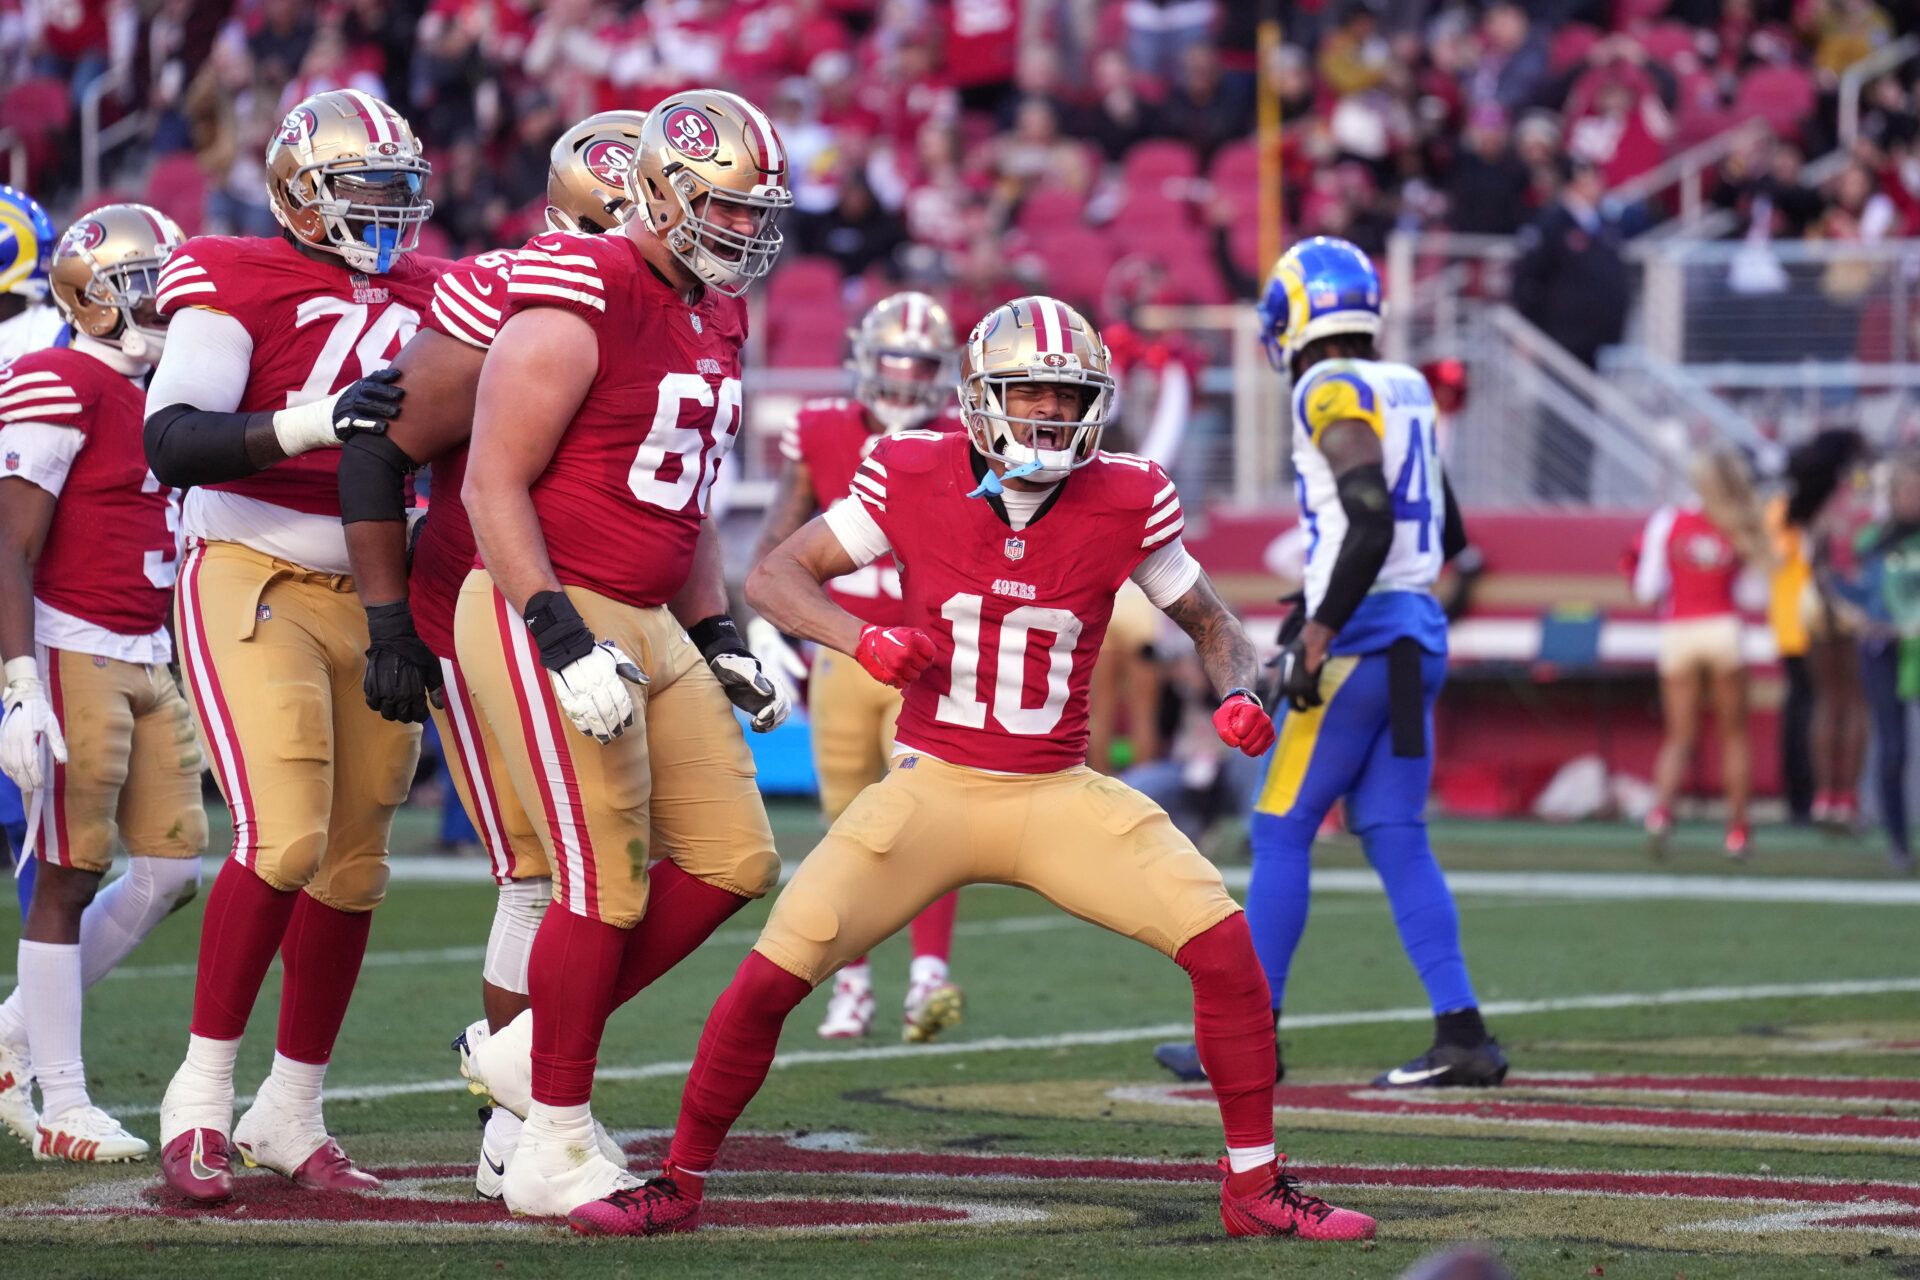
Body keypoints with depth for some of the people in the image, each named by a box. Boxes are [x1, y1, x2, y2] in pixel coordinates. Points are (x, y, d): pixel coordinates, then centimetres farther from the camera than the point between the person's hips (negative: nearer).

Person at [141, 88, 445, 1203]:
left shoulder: (423, 297, 12)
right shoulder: (238, 284, -7)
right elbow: (172, 441, -19)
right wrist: (313, 421, -31)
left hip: (370, 598, 6)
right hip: (253, 586, -6)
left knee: (353, 862, 7)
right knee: (285, 838, -19)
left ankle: (291, 1113, 19)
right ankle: (202, 1098, -7)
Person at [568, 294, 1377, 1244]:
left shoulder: (1125, 500, -5)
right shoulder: (914, 478, -8)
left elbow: (1210, 624, 10)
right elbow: (774, 576, -1)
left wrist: (1237, 693, -12)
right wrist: (863, 639, -19)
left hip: (1058, 797, 1)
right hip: (932, 784, -1)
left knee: (1224, 944, -16)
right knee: (771, 977, -13)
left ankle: (1255, 1187, 1)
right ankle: (678, 1185, 9)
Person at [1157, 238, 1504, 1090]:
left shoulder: (1332, 392, -11)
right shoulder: (1407, 392, 14)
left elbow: (1371, 524, -23)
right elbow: (1448, 535, 22)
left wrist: (1322, 631, -21)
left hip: (1358, 643, -8)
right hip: (1420, 636, 8)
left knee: (1281, 833, 0)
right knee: (1395, 839, 8)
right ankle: (1461, 1034, 1)